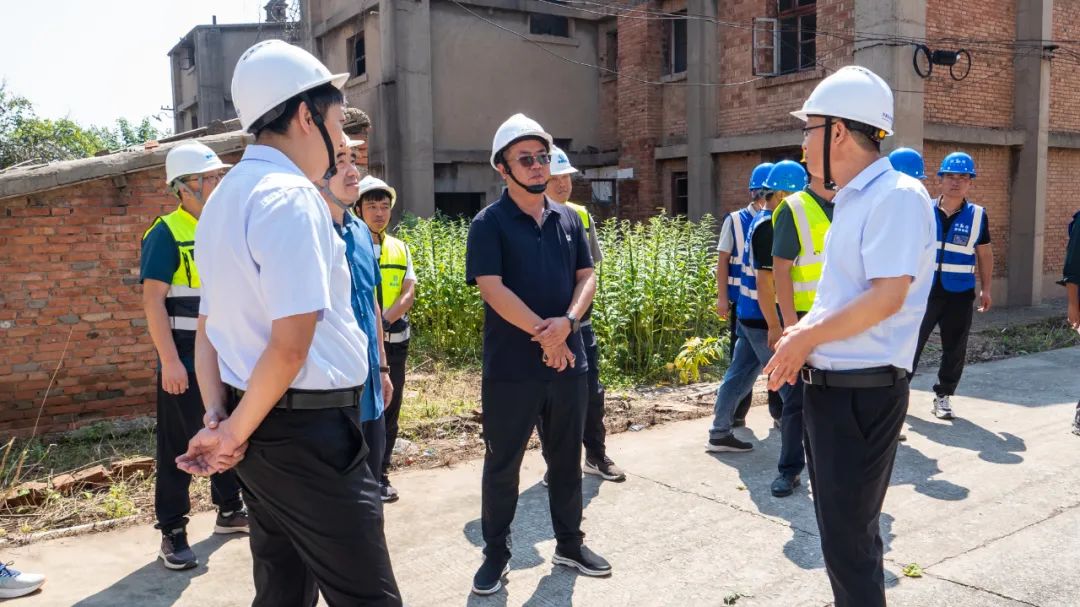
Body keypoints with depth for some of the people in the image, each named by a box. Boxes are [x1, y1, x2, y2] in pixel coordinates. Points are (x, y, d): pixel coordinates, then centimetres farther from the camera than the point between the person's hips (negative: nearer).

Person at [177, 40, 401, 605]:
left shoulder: (224, 199, 13)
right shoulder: (291, 196, -17)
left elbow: (209, 331, 16)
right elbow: (290, 345, -23)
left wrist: (216, 419, 7)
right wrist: (233, 434, -10)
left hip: (262, 432, 10)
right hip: (310, 434, -9)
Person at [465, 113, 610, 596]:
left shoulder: (568, 219, 9)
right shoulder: (489, 223, -7)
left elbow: (587, 276, 6)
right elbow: (491, 288, -15)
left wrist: (566, 323, -12)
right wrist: (542, 332, -16)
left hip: (568, 361, 5)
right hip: (511, 367, -4)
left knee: (567, 458, 15)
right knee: (502, 463, 7)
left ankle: (570, 543, 31)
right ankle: (496, 553, 22)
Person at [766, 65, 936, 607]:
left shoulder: (897, 196, -16)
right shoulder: (850, 199, 13)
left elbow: (888, 296, -25)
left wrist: (807, 337, -16)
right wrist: (803, 332, 5)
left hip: (863, 393, -9)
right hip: (827, 385, 9)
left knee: (848, 538, 0)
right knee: (840, 526, 21)